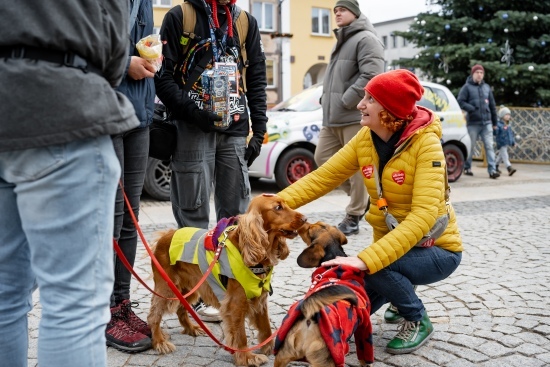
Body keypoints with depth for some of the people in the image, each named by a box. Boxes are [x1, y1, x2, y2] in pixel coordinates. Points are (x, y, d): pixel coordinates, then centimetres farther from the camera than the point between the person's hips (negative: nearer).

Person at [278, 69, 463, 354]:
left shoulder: (426, 144, -25)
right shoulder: (365, 139, -6)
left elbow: (423, 215, -34)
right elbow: (322, 177, -8)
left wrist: (367, 259, -43)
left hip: (436, 249, -5)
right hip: (390, 244, 6)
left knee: (373, 267, -33)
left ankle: (418, 321, -3)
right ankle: (401, 291, 23)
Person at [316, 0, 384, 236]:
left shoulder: (365, 39, -7)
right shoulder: (341, 42, 24)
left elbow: (371, 76, -19)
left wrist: (345, 102, -17)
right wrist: (326, 100, 13)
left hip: (356, 117, -10)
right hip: (333, 118, 10)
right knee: (322, 158, 10)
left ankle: (353, 217, 4)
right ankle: (362, 197, 22)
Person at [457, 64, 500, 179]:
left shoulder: (486, 87, 14)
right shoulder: (467, 87, 1)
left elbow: (492, 105, 17)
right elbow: (460, 101, -6)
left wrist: (494, 122, 16)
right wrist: (472, 109, -19)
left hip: (487, 122, 3)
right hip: (473, 123, -3)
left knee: (489, 146, -5)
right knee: (470, 146, 5)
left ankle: (492, 170, -7)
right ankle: (467, 168, 20)